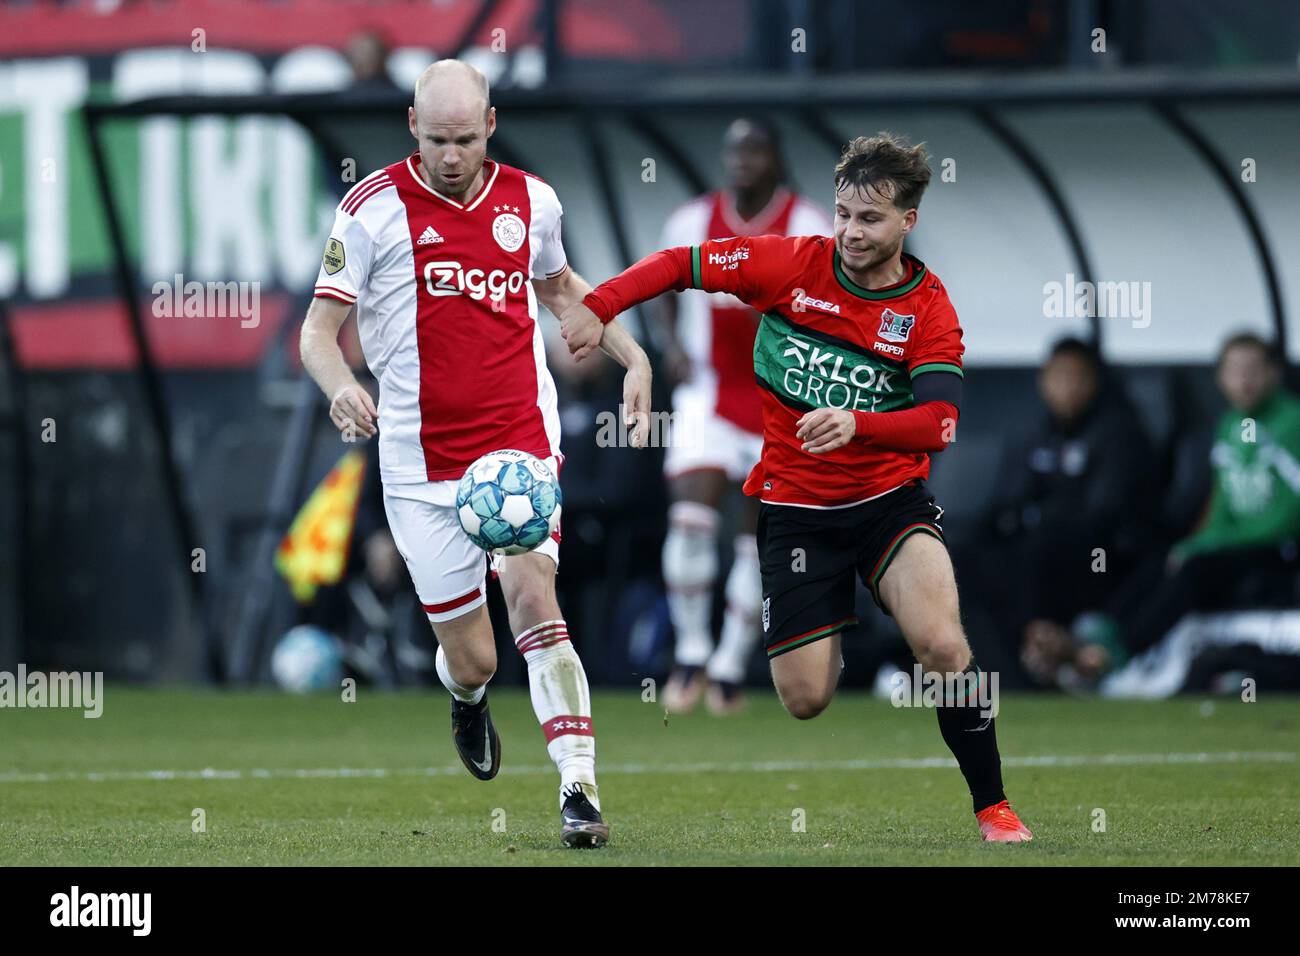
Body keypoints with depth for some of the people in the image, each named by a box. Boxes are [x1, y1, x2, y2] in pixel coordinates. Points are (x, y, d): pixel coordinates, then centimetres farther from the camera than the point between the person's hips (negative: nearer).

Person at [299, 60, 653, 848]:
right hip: (422, 462, -1)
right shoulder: (376, 207, -5)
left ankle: (581, 790, -23)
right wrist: (339, 385, -25)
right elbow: (320, 326, -4)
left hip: (521, 438, 1)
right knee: (472, 659, 2)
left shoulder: (530, 199, 6)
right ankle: (467, 695, 42)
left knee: (532, 595, -22)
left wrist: (631, 355, 16)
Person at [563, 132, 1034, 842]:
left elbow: (939, 422, -21)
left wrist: (856, 425, -38)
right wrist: (598, 307, -10)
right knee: (805, 699, -6)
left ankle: (994, 809, -10)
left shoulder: (929, 311, -7)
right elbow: (681, 264, 3)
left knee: (942, 643, -26)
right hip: (795, 508, 1)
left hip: (890, 497, -1)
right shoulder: (791, 264, -5)